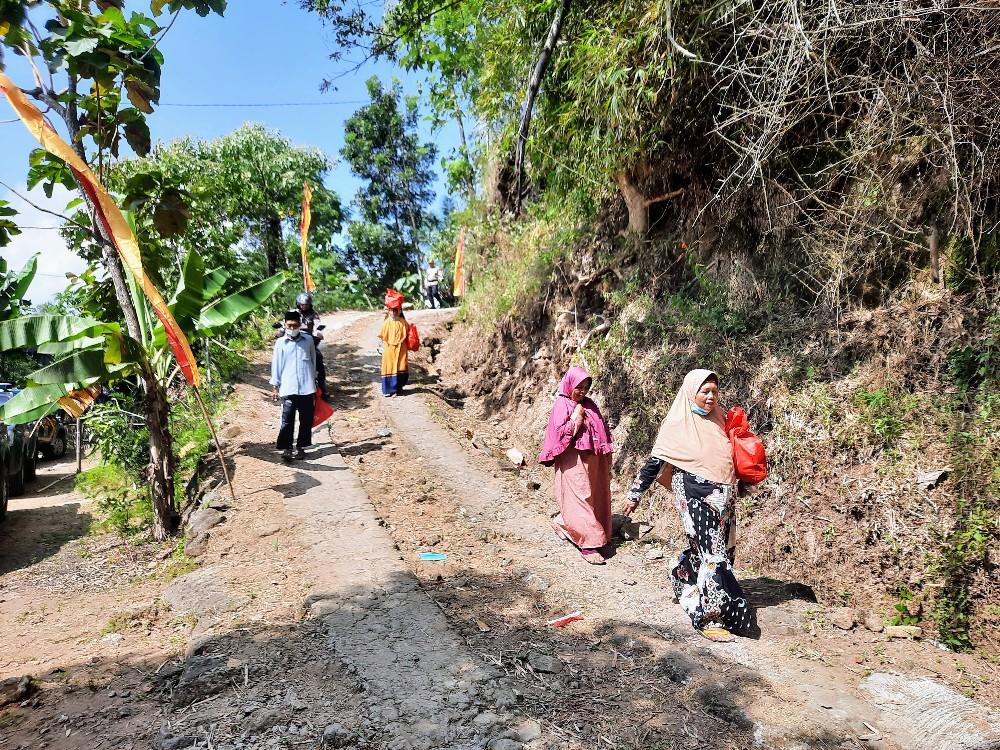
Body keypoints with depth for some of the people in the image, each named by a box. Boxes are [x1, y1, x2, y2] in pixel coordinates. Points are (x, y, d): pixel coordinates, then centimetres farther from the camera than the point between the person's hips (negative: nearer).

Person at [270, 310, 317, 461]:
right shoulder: (280, 343, 2)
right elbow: (276, 365, 5)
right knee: (287, 420, -4)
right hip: (288, 389, -1)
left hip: (307, 388, 2)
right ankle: (286, 448, 3)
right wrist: (274, 387, 4)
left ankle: (301, 447, 19)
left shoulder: (308, 340, 4)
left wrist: (314, 382, 16)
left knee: (306, 420, 7)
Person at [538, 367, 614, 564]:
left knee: (596, 498, 11)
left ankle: (561, 523, 32)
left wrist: (605, 464, 10)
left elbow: (603, 433, 13)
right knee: (580, 500, -7)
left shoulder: (589, 405, 12)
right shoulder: (562, 405, -6)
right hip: (573, 461, -7)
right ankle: (588, 544, -2)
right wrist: (577, 417, -13)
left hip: (591, 460, 7)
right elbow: (559, 433, -16)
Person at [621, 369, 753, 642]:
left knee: (703, 550, 13)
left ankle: (682, 578, 39)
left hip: (722, 498, 6)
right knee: (711, 553, -9)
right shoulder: (678, 424, -7)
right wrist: (635, 494, -6)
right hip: (696, 498, -6)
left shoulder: (719, 420, 10)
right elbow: (655, 461, -6)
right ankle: (710, 617, -1)